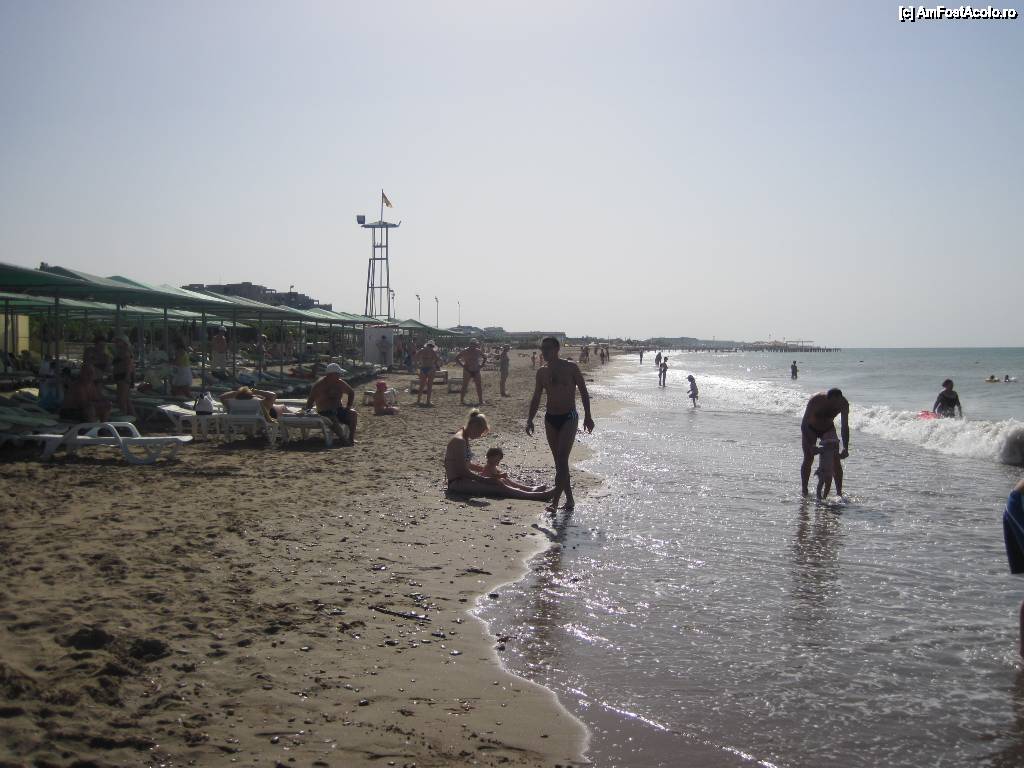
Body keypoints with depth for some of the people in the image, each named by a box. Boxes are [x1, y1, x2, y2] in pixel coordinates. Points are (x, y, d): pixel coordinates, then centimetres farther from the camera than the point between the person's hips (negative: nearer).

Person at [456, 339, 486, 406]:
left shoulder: (478, 351, 6)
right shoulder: (465, 351, -6)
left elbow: (485, 357, 22)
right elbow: (456, 358, -2)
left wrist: (481, 365, 8)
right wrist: (463, 365, -10)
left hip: (476, 371, 4)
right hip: (467, 371, -4)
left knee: (479, 386, 3)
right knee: (464, 386, -4)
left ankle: (480, 401, 11)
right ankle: (461, 401, 1)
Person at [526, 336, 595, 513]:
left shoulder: (570, 367, -5)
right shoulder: (542, 372, 7)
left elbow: (583, 392, -2)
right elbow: (536, 398, 13)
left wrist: (588, 416, -7)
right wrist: (530, 419, 3)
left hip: (568, 418, -5)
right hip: (550, 419, 5)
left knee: (562, 459, -14)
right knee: (559, 461, 7)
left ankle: (555, 501, -18)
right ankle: (569, 499, 16)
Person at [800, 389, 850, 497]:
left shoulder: (843, 403, -27)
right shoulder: (815, 401, -36)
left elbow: (844, 427, -23)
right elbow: (804, 424, -35)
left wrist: (845, 448, -34)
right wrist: (810, 446, -44)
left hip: (828, 428, 3)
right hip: (810, 428, -2)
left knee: (836, 459, -10)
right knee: (808, 459, -11)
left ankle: (839, 493, -6)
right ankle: (804, 492, -2)